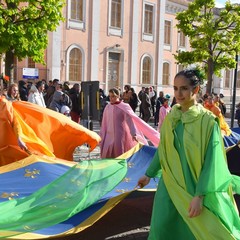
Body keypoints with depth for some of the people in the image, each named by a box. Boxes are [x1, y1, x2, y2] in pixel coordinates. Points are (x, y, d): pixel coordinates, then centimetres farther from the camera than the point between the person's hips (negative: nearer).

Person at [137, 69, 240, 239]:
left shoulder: (208, 121, -13)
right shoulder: (170, 118, 2)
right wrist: (149, 174, 17)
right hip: (170, 184, 4)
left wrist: (199, 196, -19)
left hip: (195, 187, -4)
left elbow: (211, 162, -14)